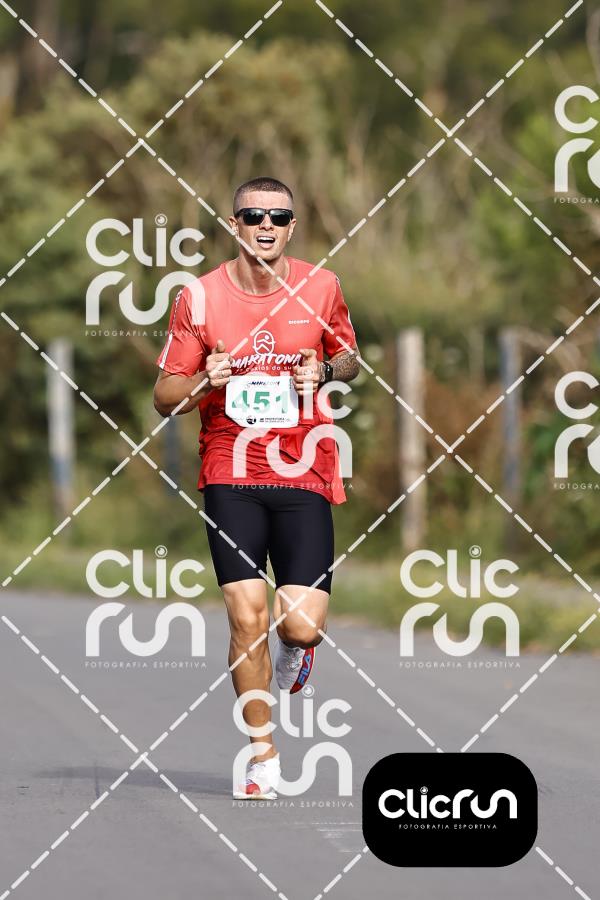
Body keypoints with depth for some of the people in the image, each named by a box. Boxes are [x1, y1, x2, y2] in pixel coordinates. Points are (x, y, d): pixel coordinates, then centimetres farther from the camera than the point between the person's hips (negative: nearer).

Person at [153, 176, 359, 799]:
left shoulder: (321, 288, 2)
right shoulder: (200, 297, -1)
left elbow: (348, 358, 19)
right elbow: (165, 397, 5)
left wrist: (325, 373, -5)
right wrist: (205, 383, -17)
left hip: (305, 475, 0)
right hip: (230, 474, 0)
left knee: (301, 626, -10)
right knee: (247, 617, -10)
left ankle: (295, 653, 30)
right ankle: (263, 761, 4)